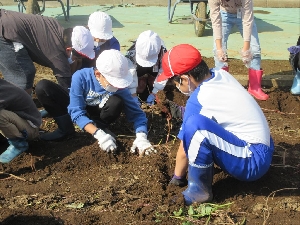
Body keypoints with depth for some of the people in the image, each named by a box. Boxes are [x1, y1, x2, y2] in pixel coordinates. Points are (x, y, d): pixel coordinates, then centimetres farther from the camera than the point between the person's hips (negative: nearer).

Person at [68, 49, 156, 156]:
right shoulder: (80, 77, -30)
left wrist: (141, 137, -37)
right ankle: (100, 130, -13)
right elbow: (76, 113, -32)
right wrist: (99, 134, -44)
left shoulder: (119, 86, -24)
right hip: (83, 114, 0)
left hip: (100, 114, 0)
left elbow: (136, 113, -19)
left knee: (116, 102, -32)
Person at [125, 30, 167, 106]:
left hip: (154, 69, 0)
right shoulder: (132, 53, -41)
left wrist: (153, 94, -30)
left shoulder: (163, 53, -41)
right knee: (140, 85, -13)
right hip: (140, 69, 0)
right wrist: (134, 96, -37)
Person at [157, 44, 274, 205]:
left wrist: (177, 177, 7)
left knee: (195, 124, -31)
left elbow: (185, 149, -8)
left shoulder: (198, 101, -20)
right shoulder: (221, 74, 1)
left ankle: (199, 190, -13)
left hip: (252, 162, -9)